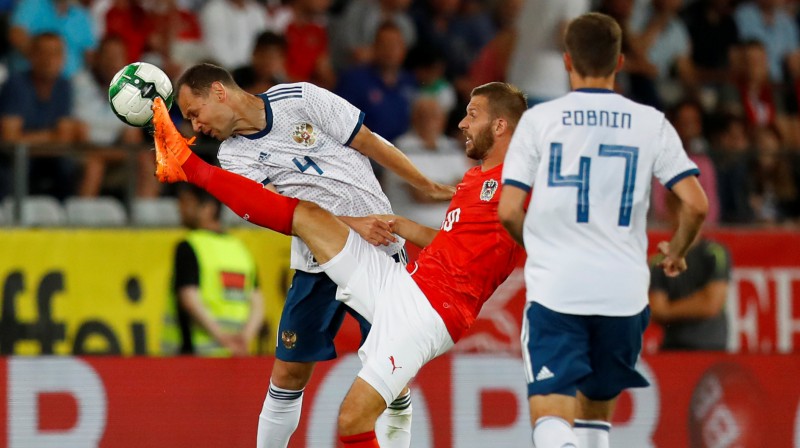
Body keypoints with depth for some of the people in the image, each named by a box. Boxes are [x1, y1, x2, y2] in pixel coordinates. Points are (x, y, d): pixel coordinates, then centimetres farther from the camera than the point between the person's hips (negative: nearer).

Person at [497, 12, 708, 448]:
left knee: (551, 412, -9)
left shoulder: (539, 119, 0)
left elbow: (508, 211, -3)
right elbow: (696, 204, -1)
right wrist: (676, 251, 19)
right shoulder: (650, 123, 4)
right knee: (596, 410, 21)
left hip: (555, 287, -2)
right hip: (624, 291, 3)